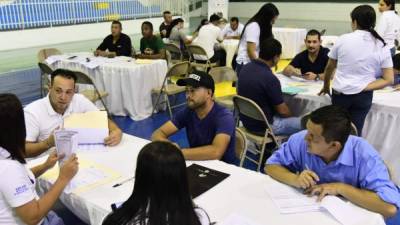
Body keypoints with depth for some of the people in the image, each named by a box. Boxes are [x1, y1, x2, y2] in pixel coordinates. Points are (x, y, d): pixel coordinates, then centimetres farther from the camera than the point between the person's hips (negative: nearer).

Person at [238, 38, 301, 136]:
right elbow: (282, 110, -15)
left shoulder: (246, 68, -4)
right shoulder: (270, 78, -27)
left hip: (247, 121, 8)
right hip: (263, 126, -8)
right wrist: (292, 116, 6)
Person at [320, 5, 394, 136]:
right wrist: (364, 88, -6)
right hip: (363, 96, 1)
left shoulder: (343, 39, -5)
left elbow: (329, 67, 8)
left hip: (340, 93, -1)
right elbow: (389, 80, -5)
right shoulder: (382, 47, -2)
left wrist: (326, 87, 23)